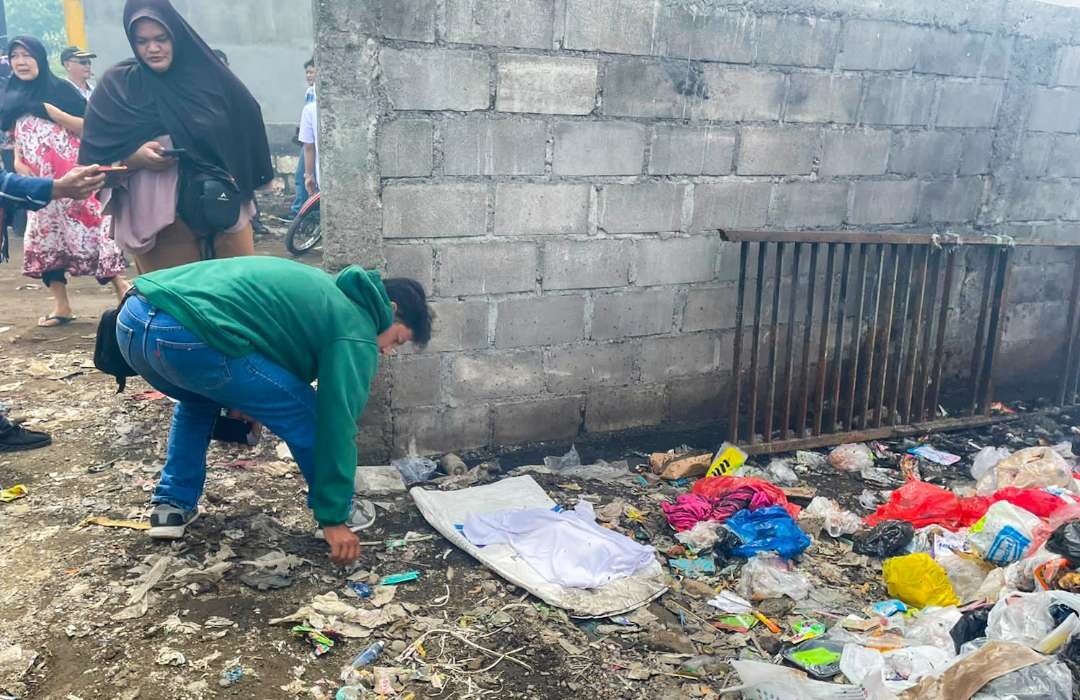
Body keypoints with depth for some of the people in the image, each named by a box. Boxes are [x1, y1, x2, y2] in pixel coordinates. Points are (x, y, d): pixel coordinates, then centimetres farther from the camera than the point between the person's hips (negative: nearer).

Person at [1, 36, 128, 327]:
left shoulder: (60, 89, -1)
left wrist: (50, 110, -15)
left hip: (71, 175, -6)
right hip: (39, 182, 6)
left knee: (90, 228, -7)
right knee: (44, 236, 3)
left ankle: (122, 289, -1)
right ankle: (61, 306, 7)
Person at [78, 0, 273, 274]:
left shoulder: (208, 74, 6)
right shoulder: (116, 85, 5)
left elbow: (247, 123, 10)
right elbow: (95, 153, 4)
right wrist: (136, 156, -15)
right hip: (155, 213, -1)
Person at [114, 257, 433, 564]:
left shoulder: (326, 289, 31)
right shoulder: (356, 329, 6)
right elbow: (337, 422, 3)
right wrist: (334, 519, 8)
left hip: (132, 318, 9)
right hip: (187, 337, -9)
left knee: (199, 398, 37)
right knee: (304, 413, 9)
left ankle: (172, 506, 34)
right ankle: (337, 511, 24)